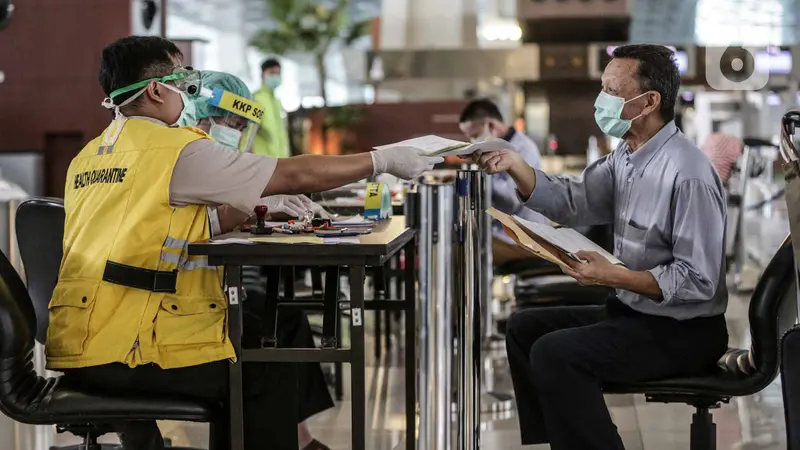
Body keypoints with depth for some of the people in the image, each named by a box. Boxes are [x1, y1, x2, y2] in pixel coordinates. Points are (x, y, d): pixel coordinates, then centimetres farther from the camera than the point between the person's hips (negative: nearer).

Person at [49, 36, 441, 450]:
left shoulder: (87, 159, 14)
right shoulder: (178, 150, -10)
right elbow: (295, 174, -7)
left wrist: (260, 207, 20)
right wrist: (385, 160, 3)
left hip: (74, 348, 8)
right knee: (271, 368, 11)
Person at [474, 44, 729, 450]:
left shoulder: (687, 174, -25)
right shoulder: (627, 155, 5)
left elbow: (698, 280, -25)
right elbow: (570, 202, 3)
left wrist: (614, 277, -29)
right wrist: (515, 165, -12)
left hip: (685, 331, -10)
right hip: (634, 311, 10)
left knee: (554, 353, -23)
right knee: (525, 327, 15)